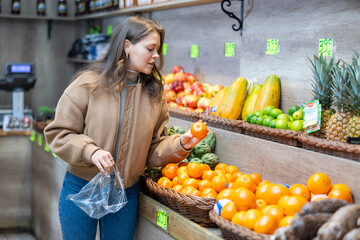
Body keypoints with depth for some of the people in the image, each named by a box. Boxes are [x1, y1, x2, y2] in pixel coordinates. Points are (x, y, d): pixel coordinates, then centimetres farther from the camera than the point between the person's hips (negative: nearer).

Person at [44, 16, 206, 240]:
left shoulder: (154, 94, 2)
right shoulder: (88, 83, -10)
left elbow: (154, 150, 5)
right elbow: (59, 133, -8)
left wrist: (180, 144, -12)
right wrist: (90, 151, -23)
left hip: (126, 194, 3)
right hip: (82, 187, -3)